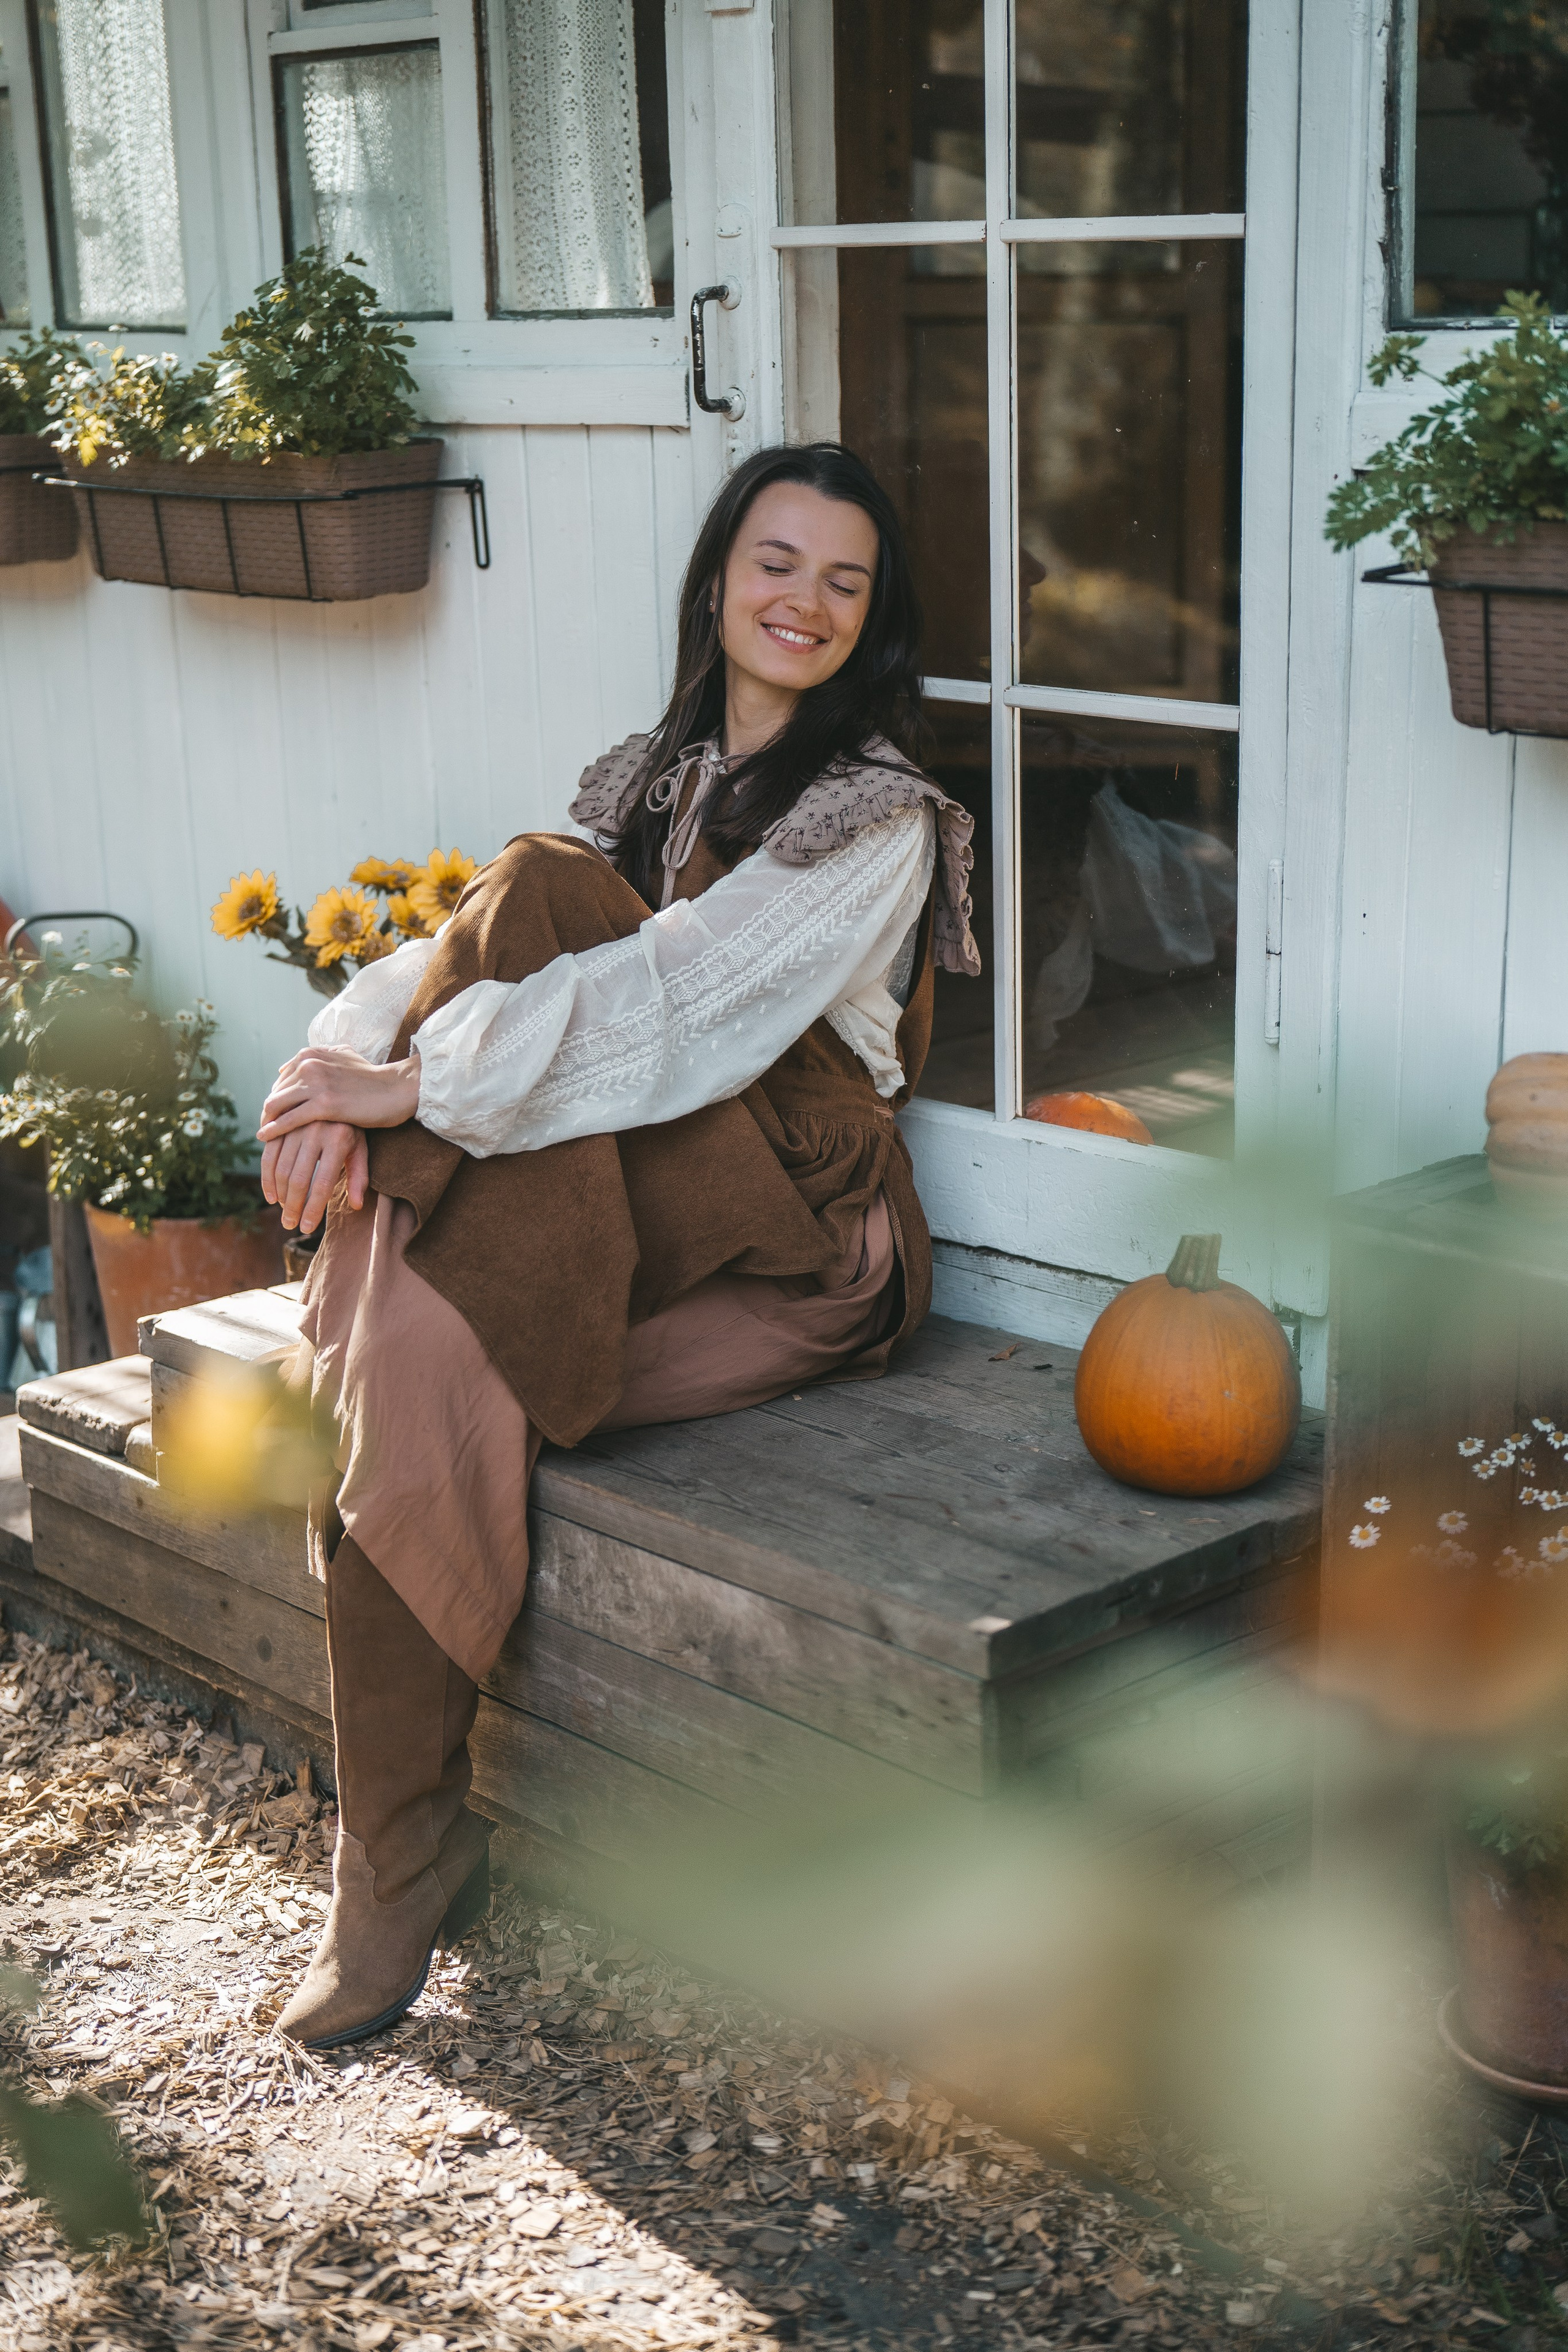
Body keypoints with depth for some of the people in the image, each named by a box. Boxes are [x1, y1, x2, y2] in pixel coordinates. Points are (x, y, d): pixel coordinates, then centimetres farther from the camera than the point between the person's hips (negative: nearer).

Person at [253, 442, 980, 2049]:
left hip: (789, 1247, -5)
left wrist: (412, 1084, -23)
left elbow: (673, 1001, -19)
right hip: (611, 1204, 5)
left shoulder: (880, 820, -6)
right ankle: (402, 1860, -13)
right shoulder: (651, 778, 16)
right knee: (396, 1378, -24)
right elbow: (490, 947, 5)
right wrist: (344, 1072, -15)